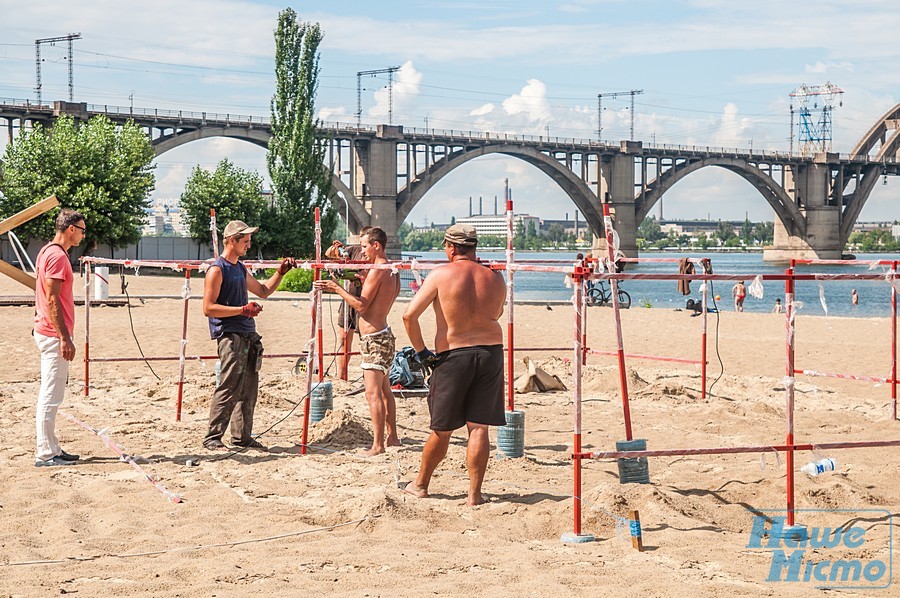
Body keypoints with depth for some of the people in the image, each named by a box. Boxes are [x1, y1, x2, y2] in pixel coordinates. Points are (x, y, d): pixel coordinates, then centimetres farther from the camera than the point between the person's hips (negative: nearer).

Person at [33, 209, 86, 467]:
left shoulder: (47, 252, 15)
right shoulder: (58, 256, -16)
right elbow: (52, 300, -20)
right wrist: (65, 338, -20)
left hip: (47, 332, 11)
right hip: (54, 334, -11)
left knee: (50, 394, 14)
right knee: (51, 396, -7)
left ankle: (51, 449, 20)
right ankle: (45, 454, -3)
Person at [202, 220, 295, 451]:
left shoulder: (240, 269, 19)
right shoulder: (217, 270, -8)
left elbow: (263, 291, 32)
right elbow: (208, 308, -14)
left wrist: (280, 272, 19)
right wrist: (242, 310, -17)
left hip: (247, 335, 9)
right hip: (229, 336, -9)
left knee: (248, 389, 9)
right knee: (229, 389, -11)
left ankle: (242, 436, 17)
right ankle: (212, 438, -6)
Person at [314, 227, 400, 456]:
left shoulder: (377, 271, -16)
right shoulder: (392, 271, 12)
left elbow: (362, 306, -18)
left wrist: (337, 289, -14)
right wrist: (365, 282, 18)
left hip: (374, 338, -10)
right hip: (383, 334, 10)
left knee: (373, 393, -12)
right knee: (384, 390, 18)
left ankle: (378, 445, -15)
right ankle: (392, 437, 27)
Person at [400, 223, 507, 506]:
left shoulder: (440, 275, -7)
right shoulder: (495, 278, 2)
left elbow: (409, 315, -12)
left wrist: (421, 350, -2)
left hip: (452, 355, -2)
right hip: (491, 352, 2)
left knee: (442, 429, 10)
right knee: (479, 427, 5)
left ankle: (420, 484, 27)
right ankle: (474, 493, 5)